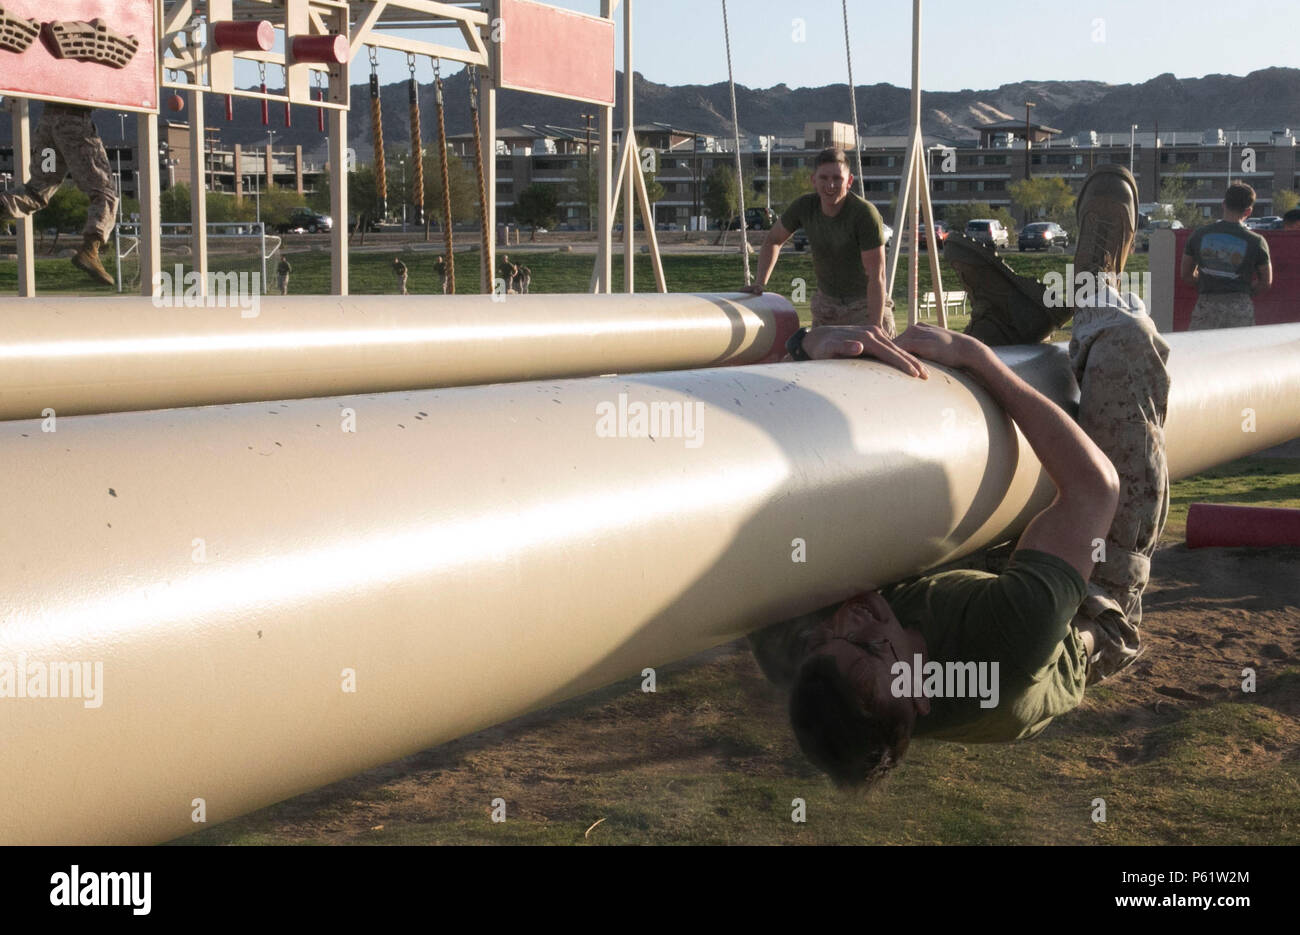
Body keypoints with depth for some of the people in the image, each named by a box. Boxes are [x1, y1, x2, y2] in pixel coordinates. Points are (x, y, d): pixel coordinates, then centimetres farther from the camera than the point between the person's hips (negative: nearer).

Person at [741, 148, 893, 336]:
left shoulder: (866, 214, -26)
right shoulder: (804, 206, -11)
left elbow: (876, 276, -26)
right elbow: (773, 240, 9)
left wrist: (875, 328, -31)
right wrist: (760, 282, -4)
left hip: (866, 304, -4)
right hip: (826, 302, 4)